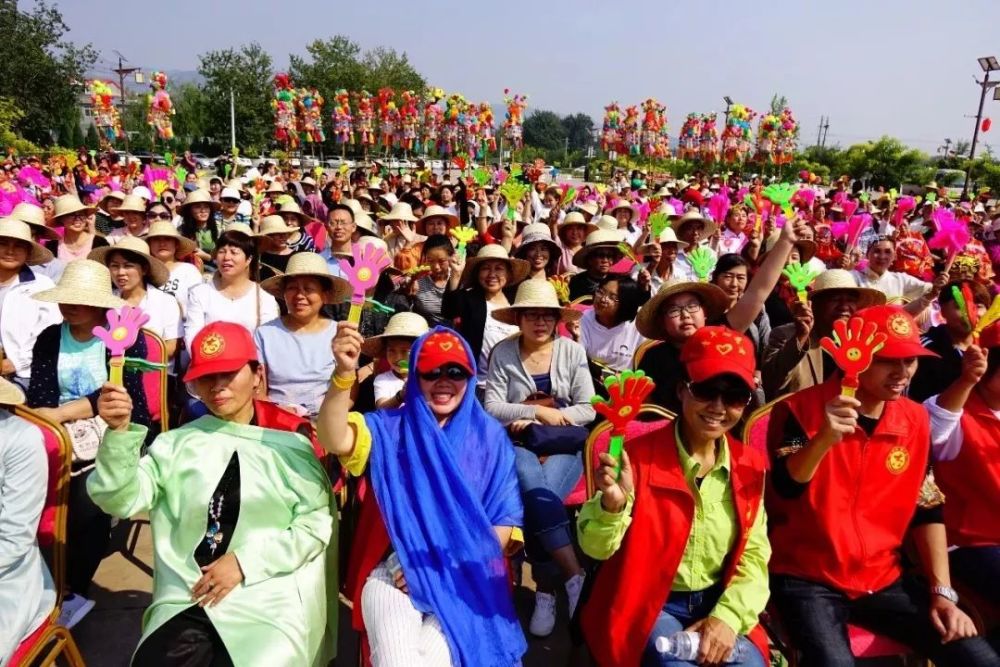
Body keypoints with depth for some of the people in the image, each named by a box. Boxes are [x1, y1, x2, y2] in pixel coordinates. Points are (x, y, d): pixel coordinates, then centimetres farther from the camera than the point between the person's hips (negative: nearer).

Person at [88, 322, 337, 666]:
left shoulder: (289, 442, 2)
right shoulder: (177, 443, 10)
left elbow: (317, 523, -2)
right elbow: (121, 500, -2)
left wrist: (245, 562, -9)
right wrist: (119, 432, -17)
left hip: (268, 599, -1)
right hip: (187, 598, 2)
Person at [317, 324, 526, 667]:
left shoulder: (489, 436, 6)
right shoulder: (388, 428, 4)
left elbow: (504, 520, 2)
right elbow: (334, 440, -18)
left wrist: (450, 568, -9)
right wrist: (344, 372, -34)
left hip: (465, 578, 1)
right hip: (395, 570, 0)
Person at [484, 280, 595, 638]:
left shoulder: (572, 351, 4)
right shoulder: (502, 352, 2)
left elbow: (588, 409, 0)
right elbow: (492, 407, -3)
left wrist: (541, 421, -9)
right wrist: (538, 412, -13)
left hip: (563, 445, 0)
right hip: (517, 445, 0)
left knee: (540, 498, -29)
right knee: (539, 495, -32)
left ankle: (545, 593, -14)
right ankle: (575, 578, -21)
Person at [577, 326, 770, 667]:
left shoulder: (749, 465, 0)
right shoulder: (639, 454, -14)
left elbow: (754, 555, 2)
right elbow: (596, 548, -17)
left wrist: (728, 616, -13)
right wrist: (613, 504, -38)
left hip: (719, 604, 4)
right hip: (649, 606, -3)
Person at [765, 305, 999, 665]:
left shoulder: (915, 419, 4)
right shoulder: (803, 408, -12)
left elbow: (927, 511, 9)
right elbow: (785, 489, -24)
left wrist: (942, 593, 3)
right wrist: (825, 438, -40)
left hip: (883, 578, 5)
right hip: (806, 578, -5)